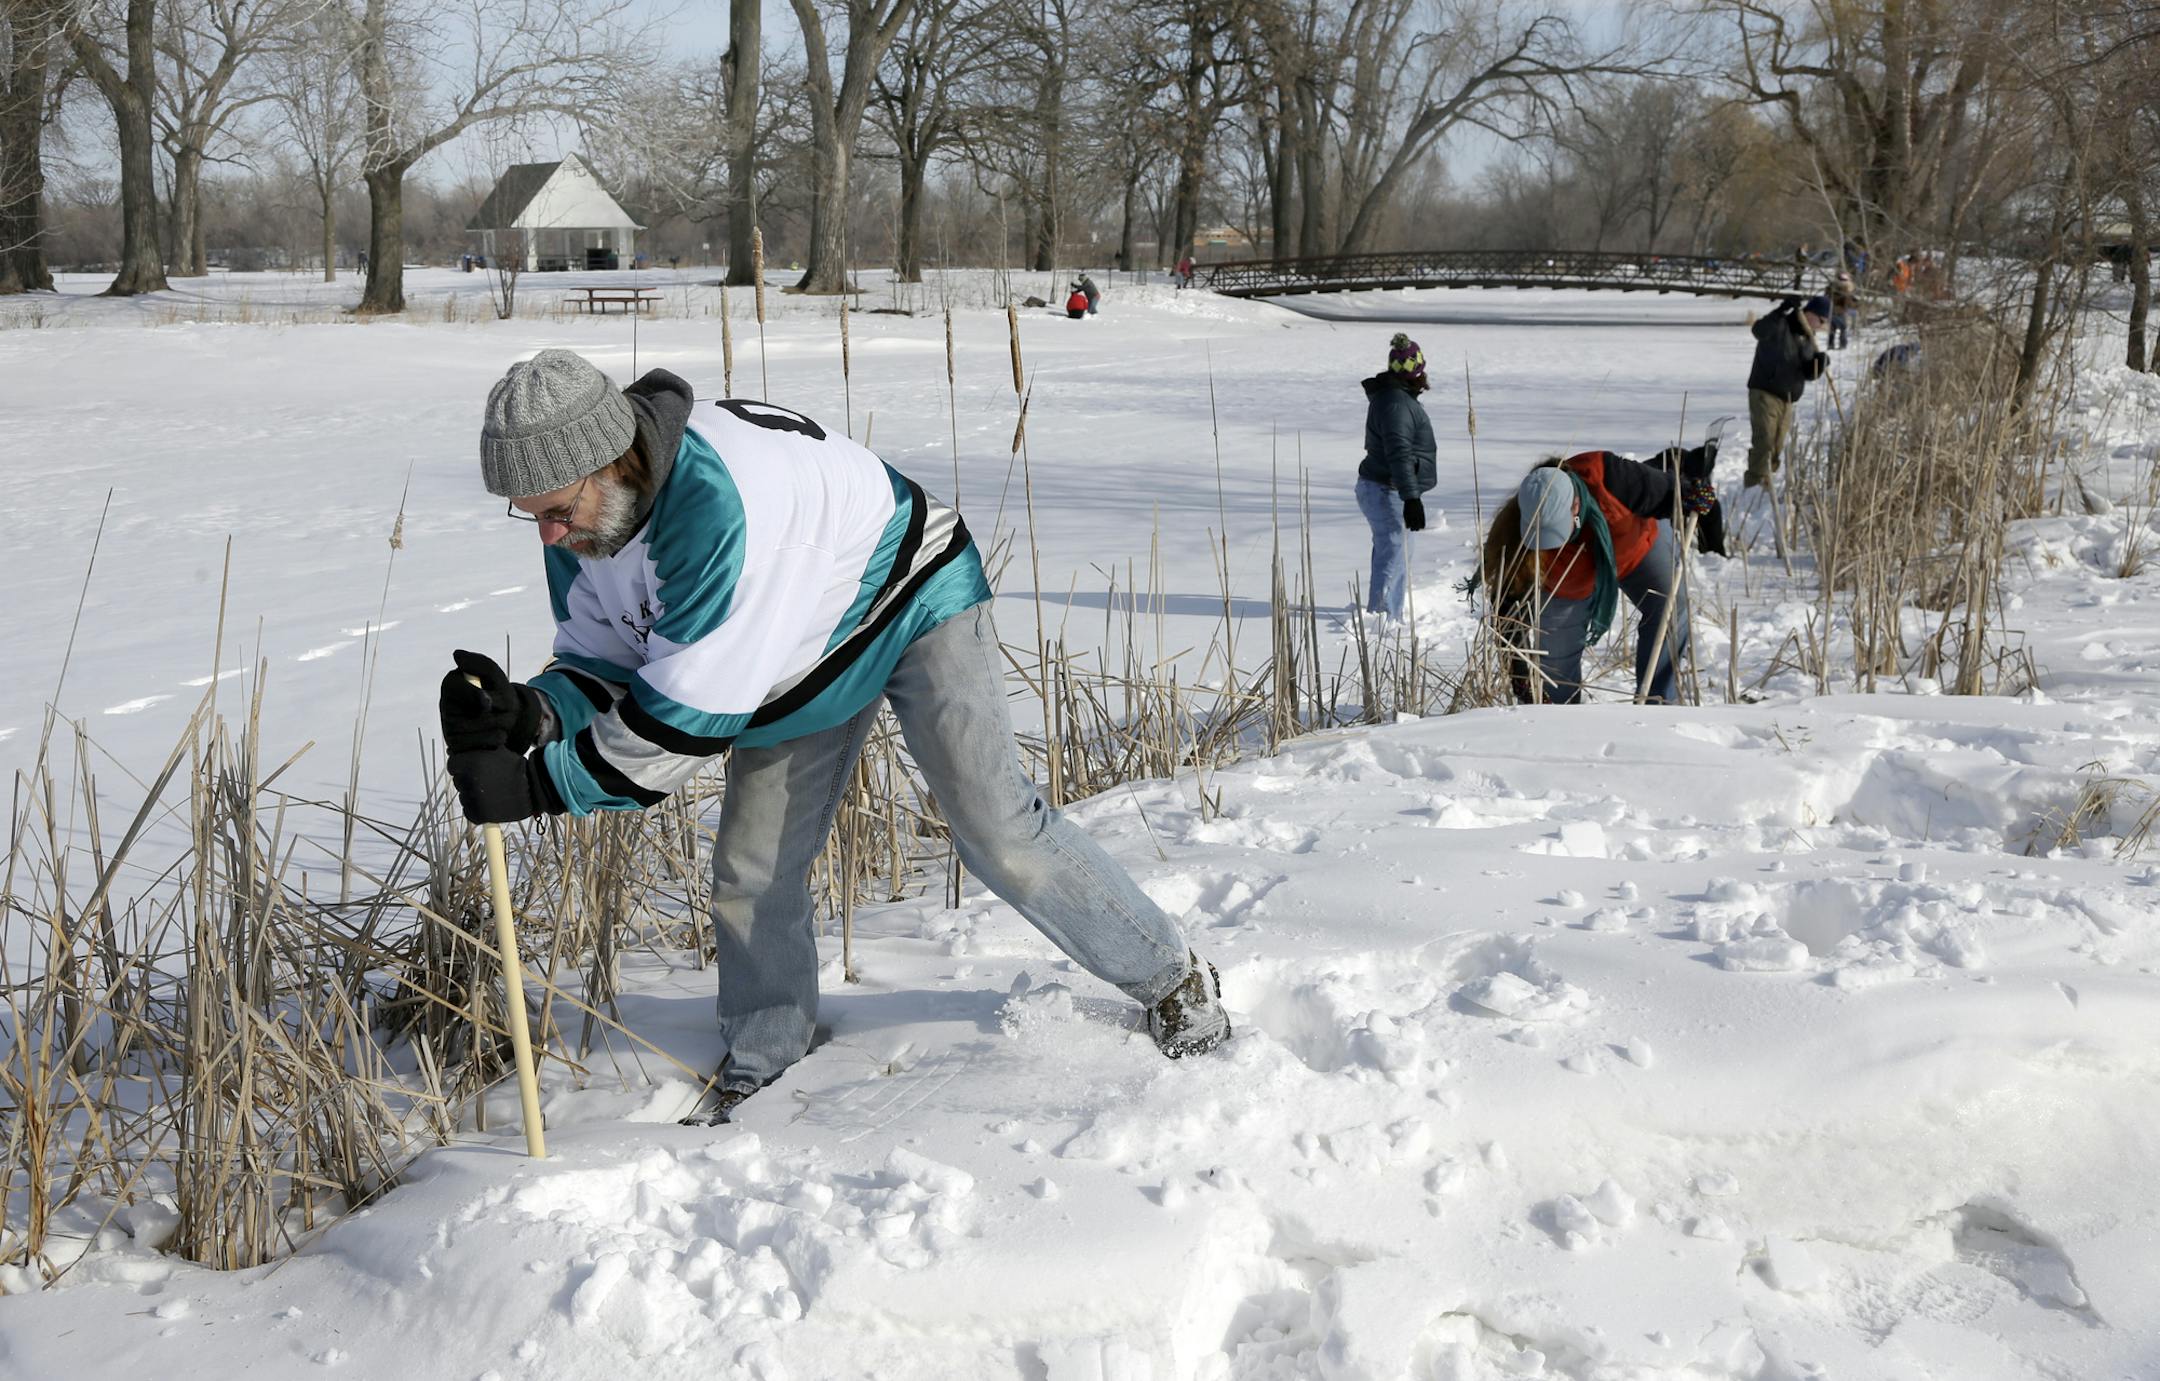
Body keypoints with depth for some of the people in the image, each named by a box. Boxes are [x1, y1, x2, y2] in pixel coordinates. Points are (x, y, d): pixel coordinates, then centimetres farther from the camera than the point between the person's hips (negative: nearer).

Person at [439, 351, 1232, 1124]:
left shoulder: (717, 496, -43)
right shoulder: (581, 513, -15)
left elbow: (692, 709, -40)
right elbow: (607, 661, -8)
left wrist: (539, 785, -36)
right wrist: (535, 711, -31)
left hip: (912, 600, -7)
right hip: (797, 657, 8)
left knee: (994, 829, -10)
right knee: (751, 870, 4)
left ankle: (1170, 979, 9)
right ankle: (757, 1069, 25)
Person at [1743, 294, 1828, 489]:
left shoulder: (1808, 339, 15)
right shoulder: (1780, 326, -9)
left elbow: (1808, 373, 15)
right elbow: (1759, 330, -31)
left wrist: (1819, 364, -8)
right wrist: (1781, 311, -42)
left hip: (1787, 399, 8)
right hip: (1765, 394, -8)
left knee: (1777, 448, 10)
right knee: (1764, 442, -16)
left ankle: (1764, 482, 20)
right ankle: (1756, 485, -17)